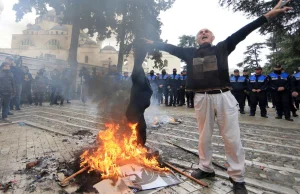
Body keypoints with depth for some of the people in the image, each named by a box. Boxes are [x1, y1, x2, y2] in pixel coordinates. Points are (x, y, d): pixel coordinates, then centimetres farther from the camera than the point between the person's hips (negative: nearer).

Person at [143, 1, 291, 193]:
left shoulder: (222, 48, 10)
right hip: (202, 98, 2)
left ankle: (238, 178, 19)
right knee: (204, 136, 13)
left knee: (232, 137, 3)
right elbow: (171, 48, 17)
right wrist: (153, 43, 19)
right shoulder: (190, 53, 13)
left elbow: (241, 33, 4)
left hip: (224, 97, -1)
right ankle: (206, 168, 32)